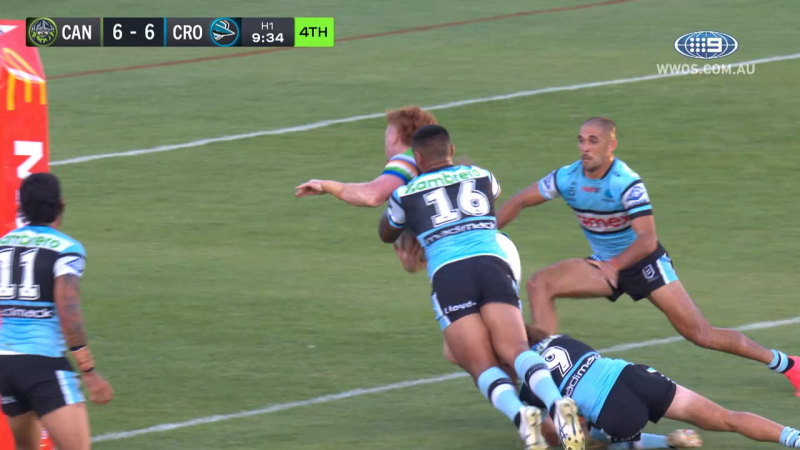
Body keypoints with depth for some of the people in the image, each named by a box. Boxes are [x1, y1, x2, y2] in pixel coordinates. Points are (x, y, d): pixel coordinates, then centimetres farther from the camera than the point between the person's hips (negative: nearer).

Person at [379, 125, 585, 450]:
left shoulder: (407, 194, 19)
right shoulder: (481, 177, 26)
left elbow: (386, 234, 42)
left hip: (448, 275, -2)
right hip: (492, 264, 2)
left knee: (484, 368, -7)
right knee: (515, 350, -14)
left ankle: (520, 415, -38)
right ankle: (556, 402, -45)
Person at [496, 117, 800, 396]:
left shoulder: (627, 184, -25)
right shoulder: (567, 178, -10)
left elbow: (647, 240, -30)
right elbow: (518, 202, 0)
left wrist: (615, 264, -44)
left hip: (644, 263, -5)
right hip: (605, 265, 5)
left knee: (699, 334, -7)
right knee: (540, 284, -17)